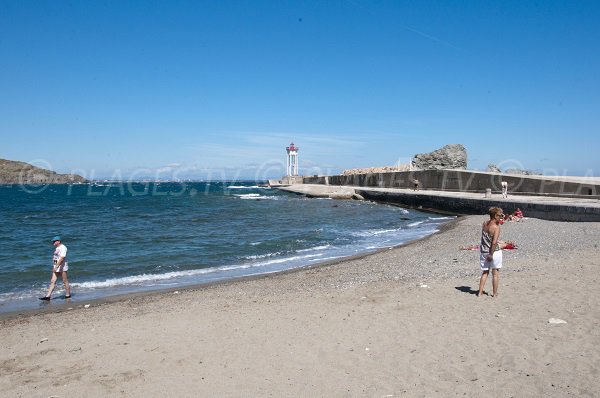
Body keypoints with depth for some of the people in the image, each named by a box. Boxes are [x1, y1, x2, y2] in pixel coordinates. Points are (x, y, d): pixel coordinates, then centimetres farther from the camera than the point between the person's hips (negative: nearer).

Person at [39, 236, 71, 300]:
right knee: (52, 281, 3)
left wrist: (56, 266, -28)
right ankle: (48, 296, 0)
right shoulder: (57, 248, 16)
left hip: (62, 267, -9)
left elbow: (62, 258, -23)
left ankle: (68, 295, 10)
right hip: (56, 267, 9)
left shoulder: (62, 247, -14)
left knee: (65, 281, 0)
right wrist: (54, 267, 20)